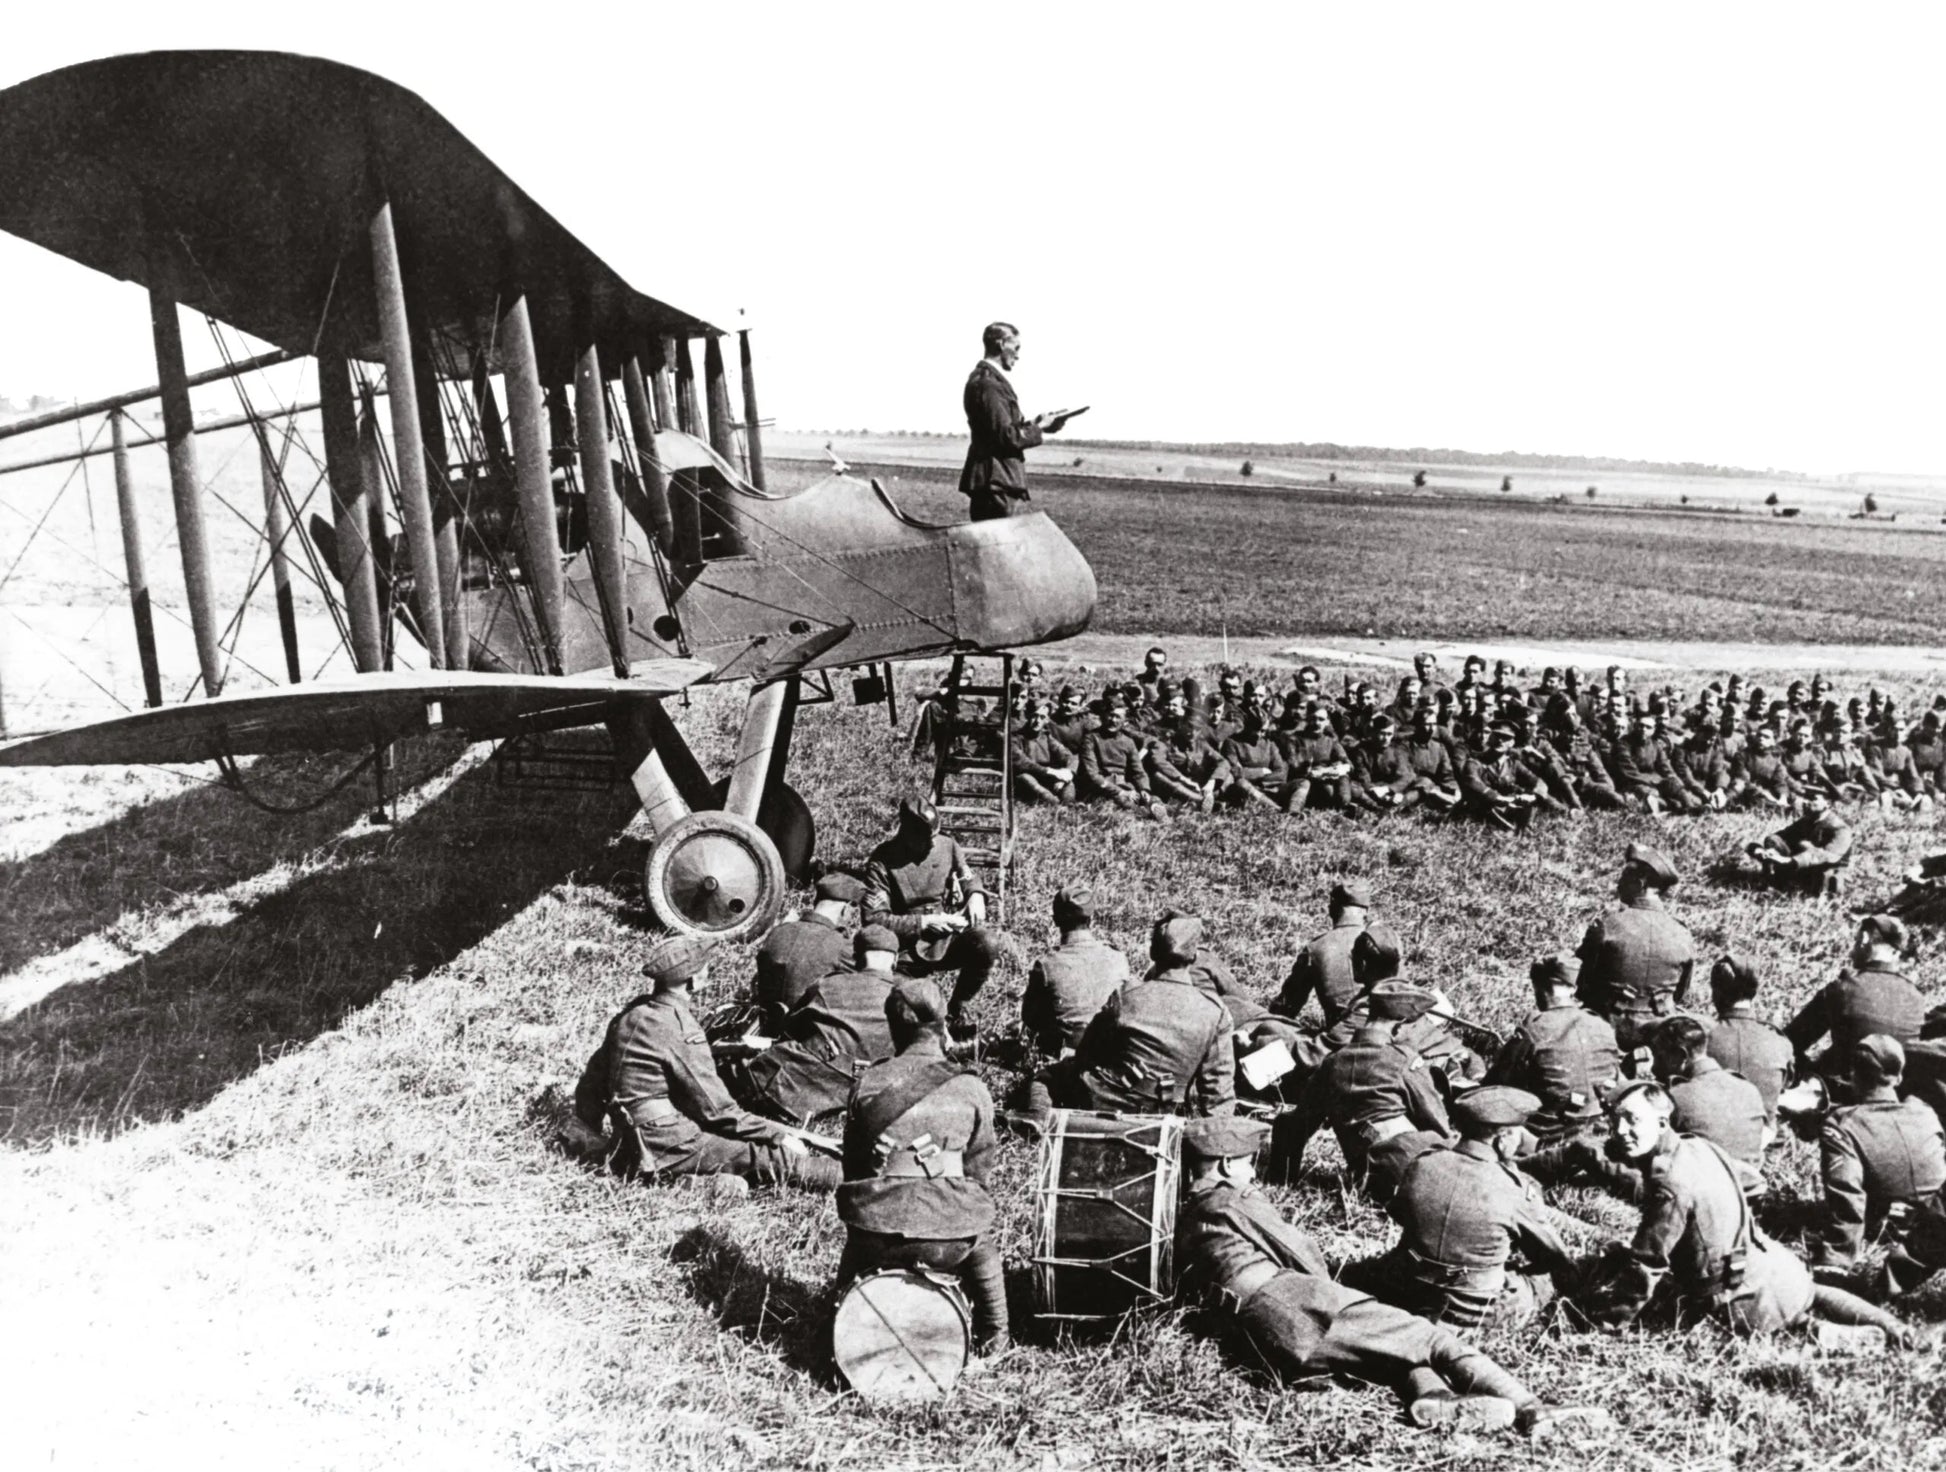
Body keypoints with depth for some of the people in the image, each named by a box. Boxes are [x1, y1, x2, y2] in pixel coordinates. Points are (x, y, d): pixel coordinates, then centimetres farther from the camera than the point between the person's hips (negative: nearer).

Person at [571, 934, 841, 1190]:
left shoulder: (632, 1013, 6)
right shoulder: (679, 1028, -18)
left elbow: (593, 1078, 15)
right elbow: (718, 1110, -15)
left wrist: (593, 1133, 27)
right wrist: (779, 1134, -8)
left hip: (630, 1145, 9)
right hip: (666, 1150, -9)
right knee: (777, 1158, -11)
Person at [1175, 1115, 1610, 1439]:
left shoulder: (1183, 1223, 20)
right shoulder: (1232, 1203, -1)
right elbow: (1304, 1255, 2)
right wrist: (1327, 1286, 23)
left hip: (1265, 1343, 8)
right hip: (1305, 1316, -8)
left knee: (1399, 1336, 15)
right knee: (1433, 1339, -1)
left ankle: (1430, 1393, -14)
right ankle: (1534, 1411, -8)